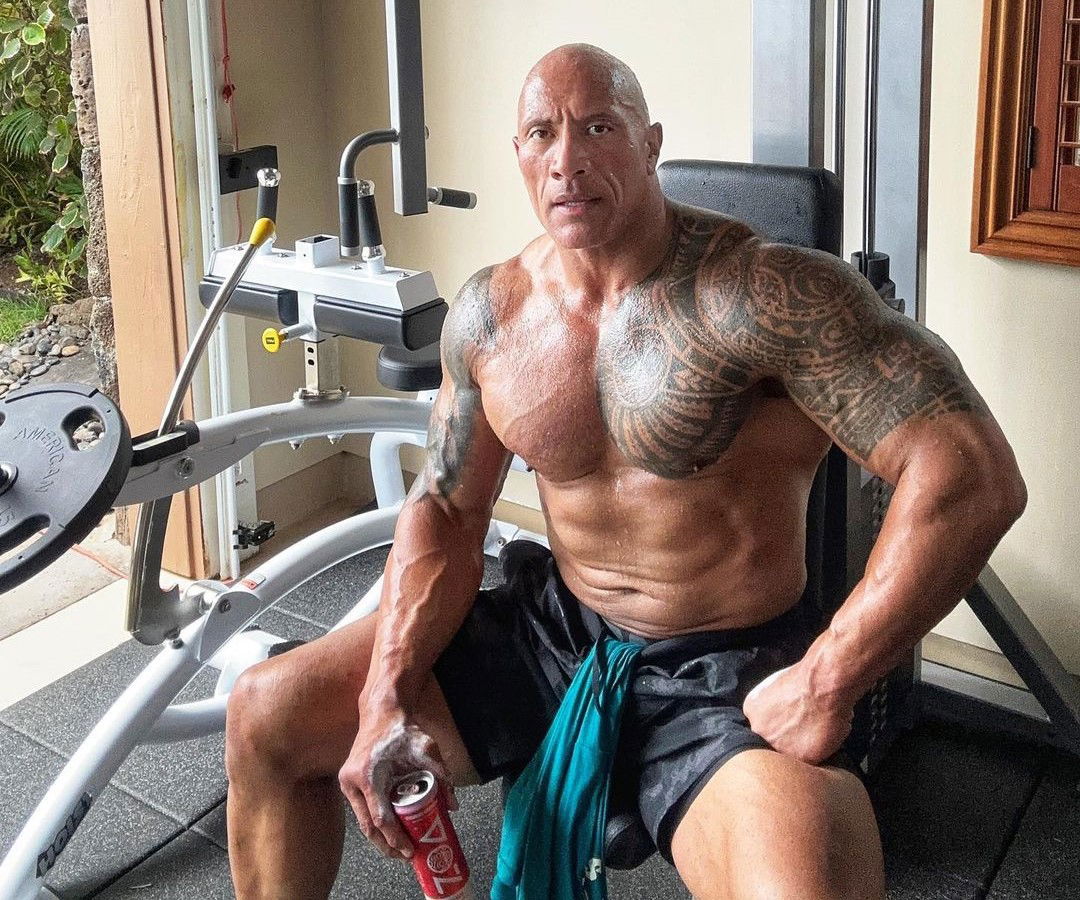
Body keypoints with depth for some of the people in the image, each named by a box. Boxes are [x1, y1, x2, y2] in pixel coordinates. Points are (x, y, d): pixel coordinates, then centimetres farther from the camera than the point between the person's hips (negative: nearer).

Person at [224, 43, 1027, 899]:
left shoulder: (759, 292, -21)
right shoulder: (488, 313, -1)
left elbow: (973, 473, -26)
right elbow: (445, 510, 8)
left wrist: (824, 686, -24)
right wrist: (388, 693, -6)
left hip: (724, 676, -5)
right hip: (550, 631, 6)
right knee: (265, 714, 4)